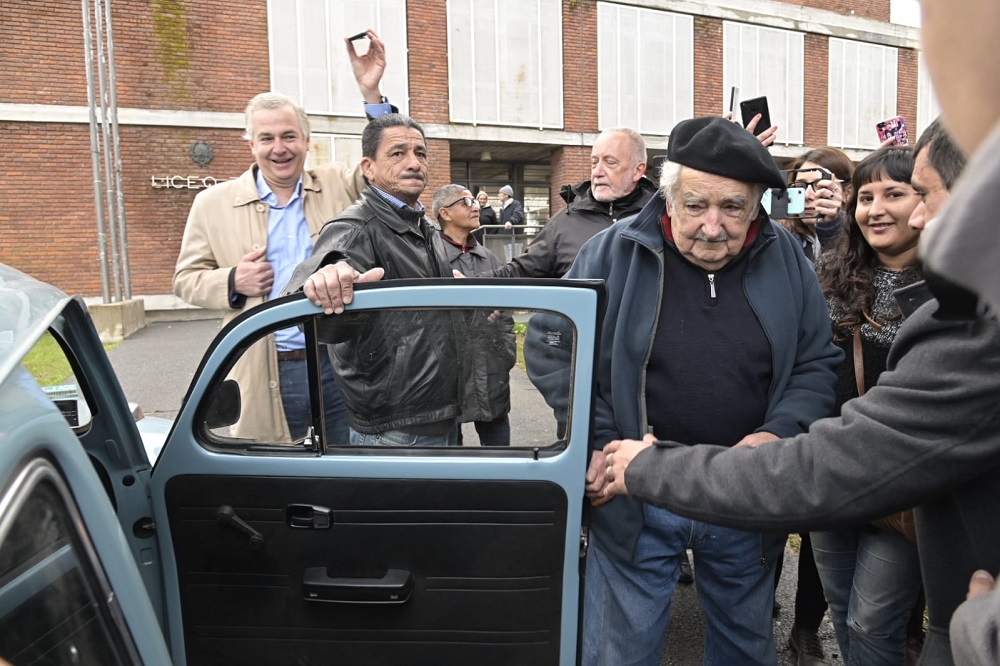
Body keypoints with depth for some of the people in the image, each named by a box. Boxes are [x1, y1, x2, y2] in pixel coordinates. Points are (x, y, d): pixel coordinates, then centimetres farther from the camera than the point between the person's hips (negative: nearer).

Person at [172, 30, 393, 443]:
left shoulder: (338, 185, 6)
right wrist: (232, 282, -14)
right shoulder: (213, 203, 3)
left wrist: (372, 93, -13)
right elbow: (186, 278, 7)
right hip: (266, 377, -1)